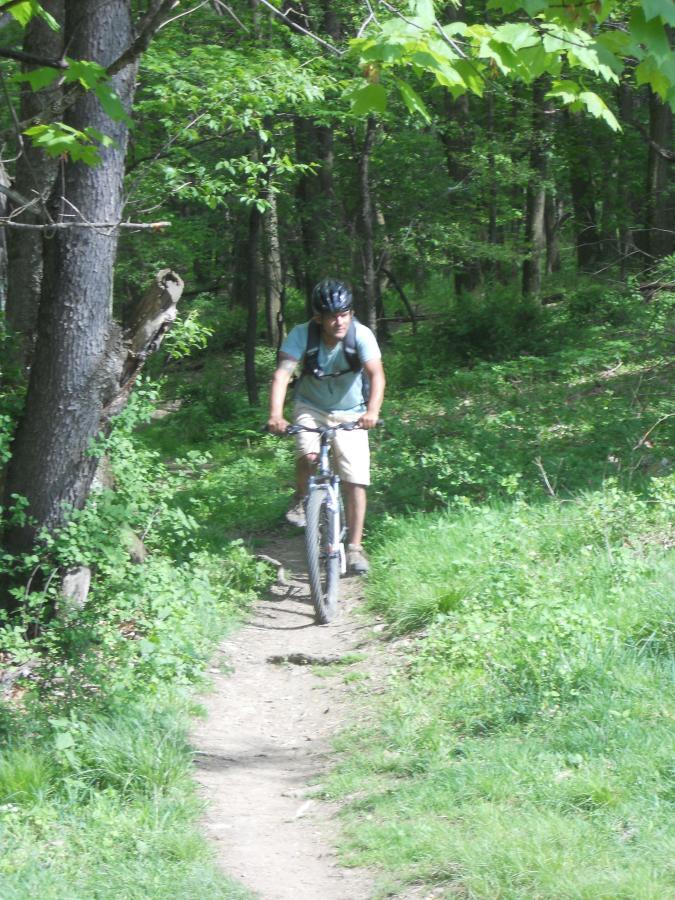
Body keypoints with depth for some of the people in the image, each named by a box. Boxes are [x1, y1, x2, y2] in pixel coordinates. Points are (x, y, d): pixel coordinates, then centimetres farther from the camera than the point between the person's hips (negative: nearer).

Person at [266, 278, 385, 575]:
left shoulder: (361, 335, -23)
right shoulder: (302, 336, -23)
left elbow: (377, 375, -34)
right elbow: (282, 374, -31)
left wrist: (372, 411, -52)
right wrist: (276, 414, -47)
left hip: (351, 413, 0)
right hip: (311, 407, 0)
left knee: (355, 481, -8)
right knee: (308, 455, -28)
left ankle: (355, 547, 2)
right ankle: (301, 500, 5)